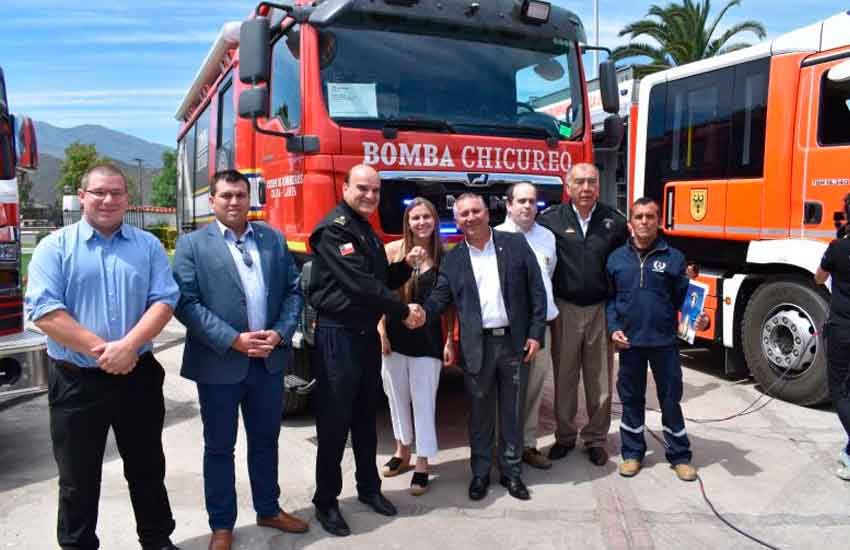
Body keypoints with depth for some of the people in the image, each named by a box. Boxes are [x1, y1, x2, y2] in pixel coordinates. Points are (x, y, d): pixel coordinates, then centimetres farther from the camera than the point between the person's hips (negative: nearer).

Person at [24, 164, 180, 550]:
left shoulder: (148, 246, 4)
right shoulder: (55, 247, -2)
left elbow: (164, 300, -5)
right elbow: (43, 310, -12)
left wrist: (128, 346, -19)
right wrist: (100, 351, -18)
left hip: (139, 377, 2)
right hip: (77, 381, -2)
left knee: (147, 468, 15)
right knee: (78, 478, 11)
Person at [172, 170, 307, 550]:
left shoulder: (274, 239, 8)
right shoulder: (192, 244, -3)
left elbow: (294, 290, 7)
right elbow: (186, 303, -12)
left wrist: (280, 333, -8)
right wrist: (233, 340, -18)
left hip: (269, 360, 4)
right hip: (219, 363, -3)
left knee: (266, 439, 17)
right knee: (219, 447, 10)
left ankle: (268, 509, 35)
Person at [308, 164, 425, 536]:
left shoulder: (368, 232, 15)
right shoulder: (333, 229, -15)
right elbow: (359, 284, -23)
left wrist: (406, 265, 0)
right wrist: (404, 310, -14)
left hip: (368, 334, 9)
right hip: (338, 336, -8)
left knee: (365, 417, 18)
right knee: (334, 421, 1)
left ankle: (369, 487, 33)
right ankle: (326, 501, 17)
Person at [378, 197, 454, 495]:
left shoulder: (444, 257, -1)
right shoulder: (392, 250, -1)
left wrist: (449, 341, -1)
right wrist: (380, 331, -5)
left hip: (428, 339, -1)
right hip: (395, 336, 2)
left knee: (424, 402, 2)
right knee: (397, 398, 16)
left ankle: (422, 465, 15)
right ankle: (402, 452, 35)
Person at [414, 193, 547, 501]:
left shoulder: (515, 244, 1)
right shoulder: (453, 259, 5)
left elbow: (537, 291, 1)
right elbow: (440, 297, 0)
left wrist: (536, 333, -4)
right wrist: (423, 312, -22)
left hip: (514, 341, 0)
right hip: (477, 346, 1)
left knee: (512, 412, 11)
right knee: (480, 414, 11)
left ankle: (511, 472, 26)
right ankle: (480, 473, 25)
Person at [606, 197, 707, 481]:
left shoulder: (673, 257, -1)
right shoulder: (616, 258, 3)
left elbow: (684, 298, 1)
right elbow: (610, 298, 8)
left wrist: (700, 318, -17)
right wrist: (613, 328, -4)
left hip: (665, 341, -1)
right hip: (629, 341, 2)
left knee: (670, 399, 8)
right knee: (631, 398, 12)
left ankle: (680, 456, 23)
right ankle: (632, 452, 26)